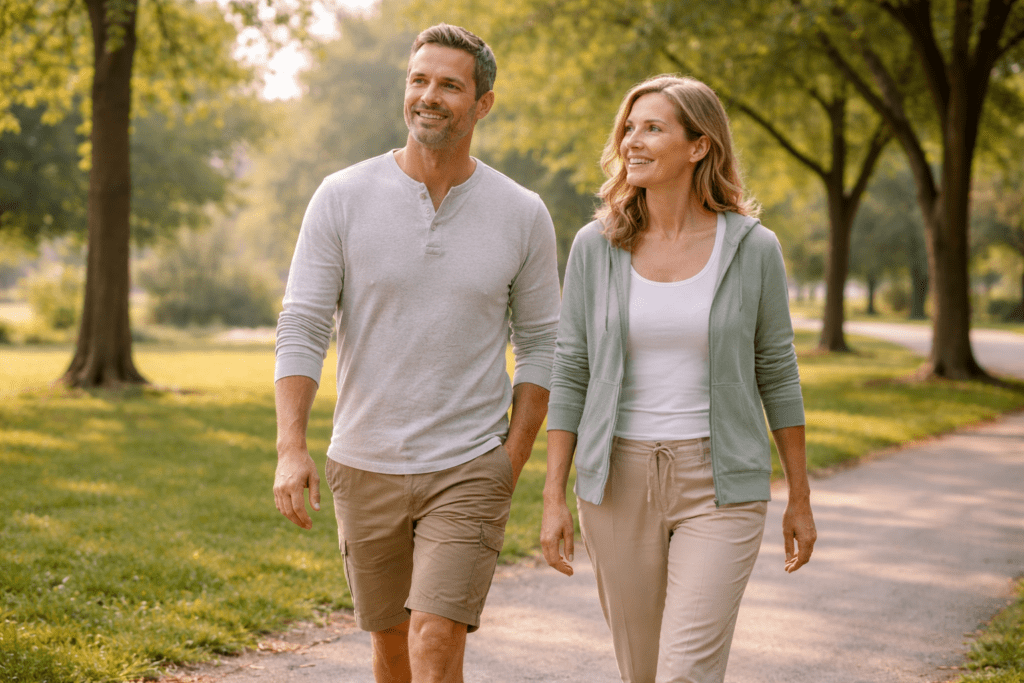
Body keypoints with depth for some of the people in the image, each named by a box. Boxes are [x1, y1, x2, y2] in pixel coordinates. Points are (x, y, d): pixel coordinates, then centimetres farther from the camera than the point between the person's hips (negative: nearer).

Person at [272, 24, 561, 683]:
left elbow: (539, 345, 4)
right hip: (365, 465, 2)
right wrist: (291, 448, -17)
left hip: (470, 470, -2)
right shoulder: (342, 197, -5)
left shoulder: (522, 215, -2)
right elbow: (302, 328, -6)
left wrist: (514, 458, -3)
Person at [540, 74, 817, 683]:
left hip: (720, 486, -2)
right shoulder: (596, 247, -1)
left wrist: (800, 500, 8)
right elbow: (569, 375, 3)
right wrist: (555, 498, -1)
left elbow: (777, 374, 4)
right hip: (619, 482, 2)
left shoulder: (753, 248, -4)